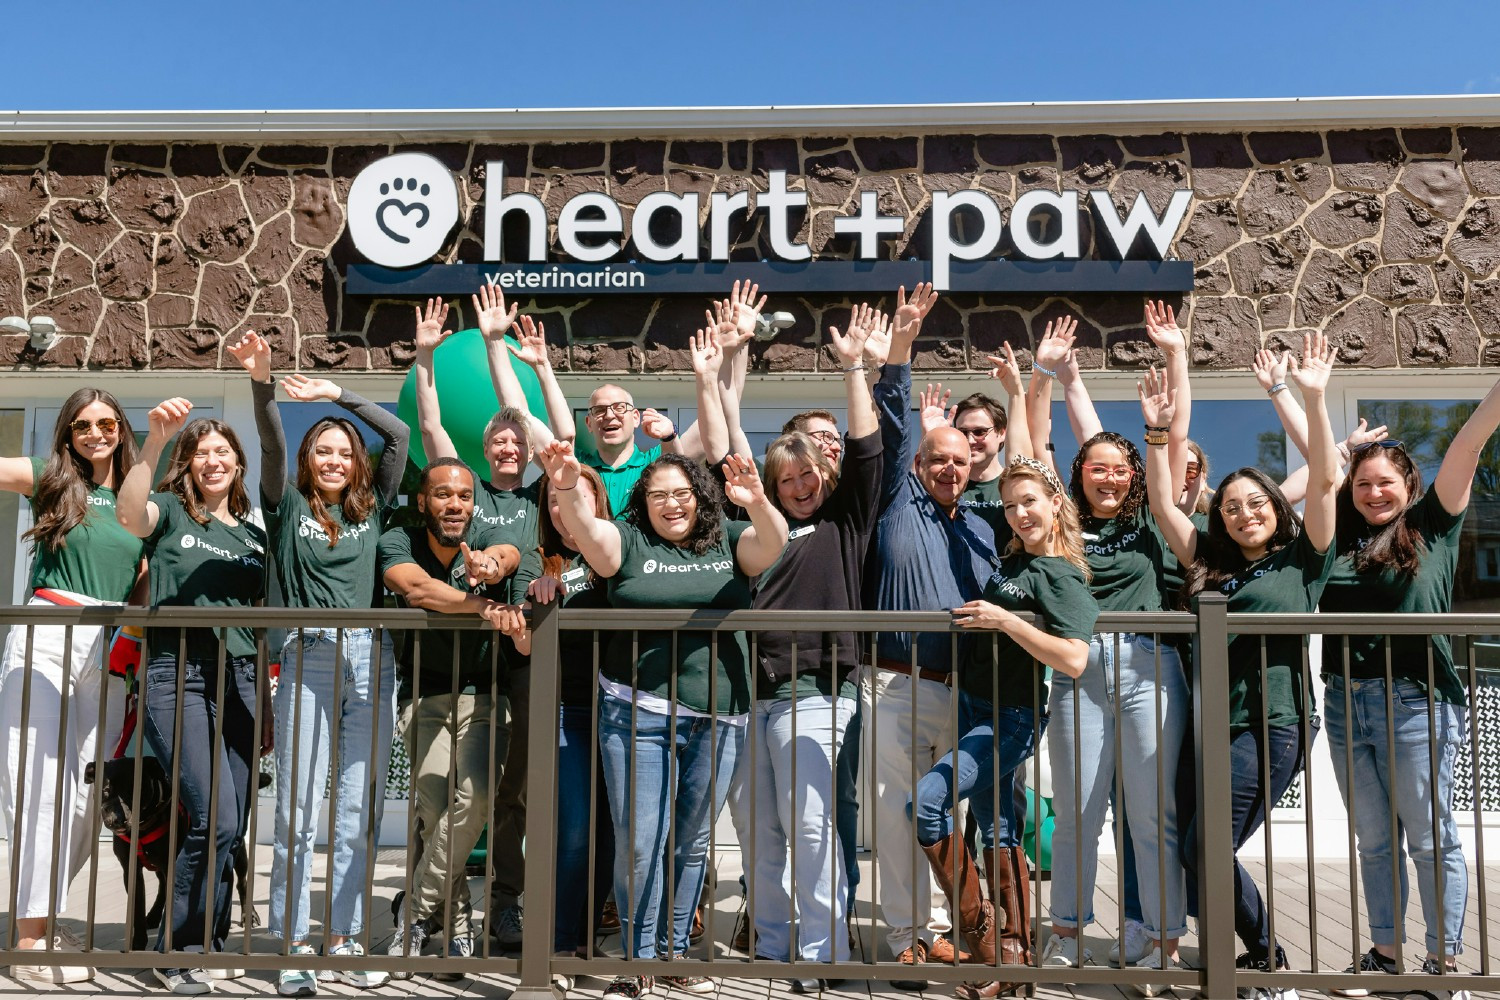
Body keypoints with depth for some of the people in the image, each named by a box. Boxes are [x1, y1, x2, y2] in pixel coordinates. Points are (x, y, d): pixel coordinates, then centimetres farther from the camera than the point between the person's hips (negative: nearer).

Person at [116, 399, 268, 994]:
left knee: (230, 829, 5)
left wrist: (268, 700, 16)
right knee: (215, 821, -15)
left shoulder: (254, 536, 19)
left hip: (238, 681, 5)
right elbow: (129, 514, -18)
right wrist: (154, 440, -30)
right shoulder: (171, 511, 7)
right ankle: (175, 951, 2)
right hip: (177, 675, -5)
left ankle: (208, 944, 20)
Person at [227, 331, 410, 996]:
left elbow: (399, 435, 12)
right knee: (298, 808, -4)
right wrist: (261, 384, -20)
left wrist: (338, 394, 10)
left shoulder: (371, 507, 15)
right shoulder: (290, 507, 10)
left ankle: (343, 939, 14)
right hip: (308, 659, -2)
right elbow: (272, 448, -6)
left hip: (371, 660, 3)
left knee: (360, 809, 4)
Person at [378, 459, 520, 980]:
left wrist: (489, 565, -53)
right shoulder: (397, 542, -5)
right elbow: (414, 587, -27)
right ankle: (455, 922, 6)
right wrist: (483, 606, -36)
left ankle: (416, 913, -2)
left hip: (482, 693, 1)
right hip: (422, 696, 0)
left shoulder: (487, 537, -4)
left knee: (474, 797, -19)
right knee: (435, 806, -15)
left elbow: (508, 554, -29)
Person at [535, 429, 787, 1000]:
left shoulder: (728, 541, 8)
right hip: (638, 713, -2)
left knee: (694, 841, 12)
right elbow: (586, 531, -14)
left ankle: (675, 949, 28)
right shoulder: (630, 543, 5)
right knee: (638, 841, -1)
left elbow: (774, 543, -11)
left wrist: (756, 503, -32)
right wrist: (567, 489, -34)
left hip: (718, 716, 2)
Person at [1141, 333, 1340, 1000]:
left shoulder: (1301, 560, 6)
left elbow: (1325, 479, -4)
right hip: (1215, 720, 5)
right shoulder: (1210, 564, 17)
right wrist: (1156, 430, 4)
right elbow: (1163, 505, 13)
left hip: (1273, 721, -5)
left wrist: (1314, 398, -11)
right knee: (1202, 849, 2)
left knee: (1203, 848, -12)